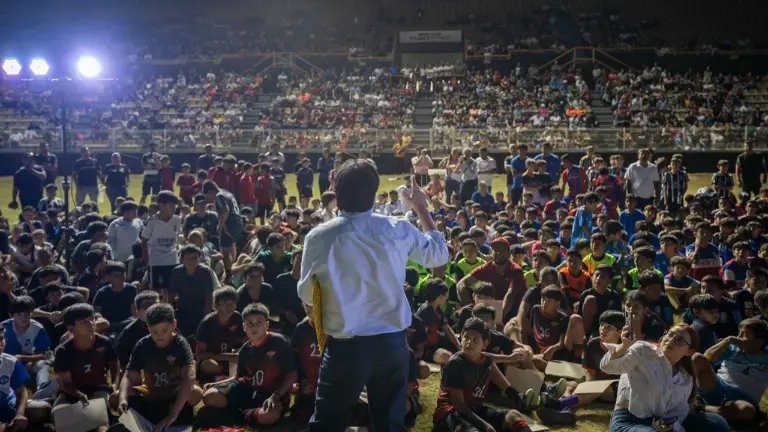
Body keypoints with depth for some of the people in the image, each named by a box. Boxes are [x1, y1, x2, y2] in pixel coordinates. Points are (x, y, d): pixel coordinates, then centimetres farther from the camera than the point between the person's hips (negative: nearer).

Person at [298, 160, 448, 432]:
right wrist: (421, 209, 20)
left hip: (345, 346, -2)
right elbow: (440, 254, 11)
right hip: (392, 342, 2)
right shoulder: (398, 230, -8)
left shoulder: (319, 238, -13)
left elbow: (306, 295, 0)